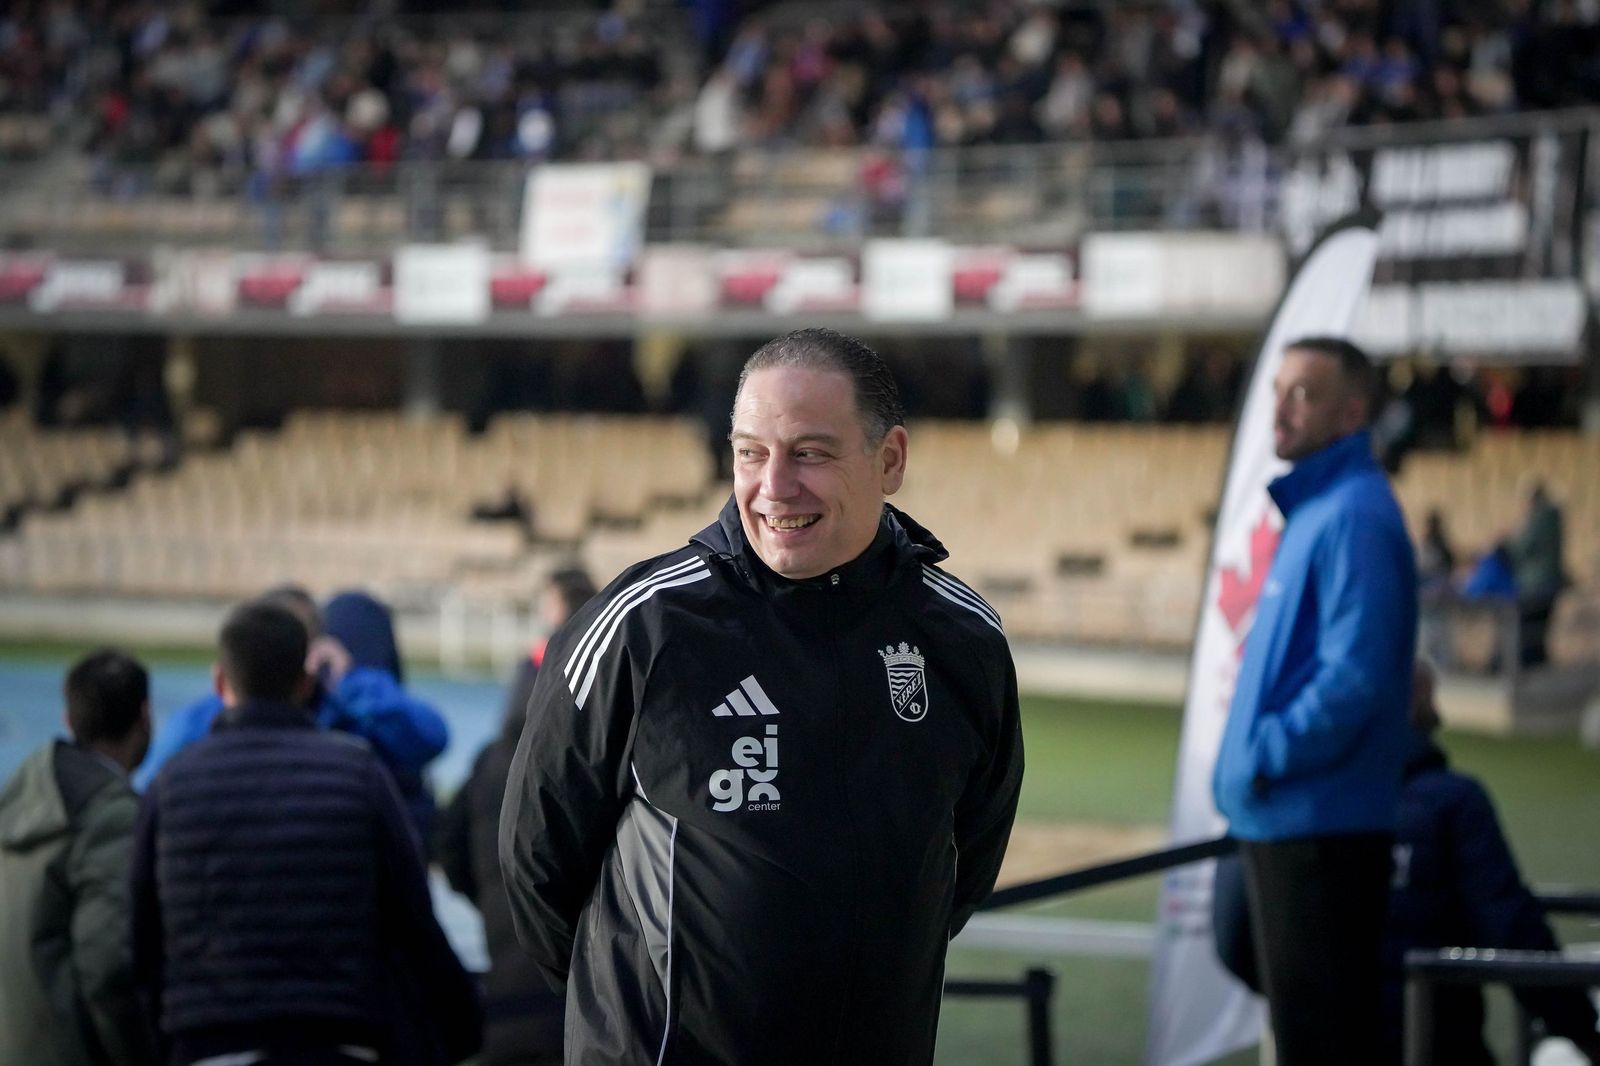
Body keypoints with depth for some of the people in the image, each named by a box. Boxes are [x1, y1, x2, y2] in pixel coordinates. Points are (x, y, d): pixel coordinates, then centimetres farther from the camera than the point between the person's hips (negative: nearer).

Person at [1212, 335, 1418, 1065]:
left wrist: (1266, 758, -15)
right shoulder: (1312, 509, 15)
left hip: (1321, 828, -10)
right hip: (1282, 823, 10)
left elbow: (1355, 678, -23)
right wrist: (1252, 763, 12)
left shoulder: (1354, 517, -15)